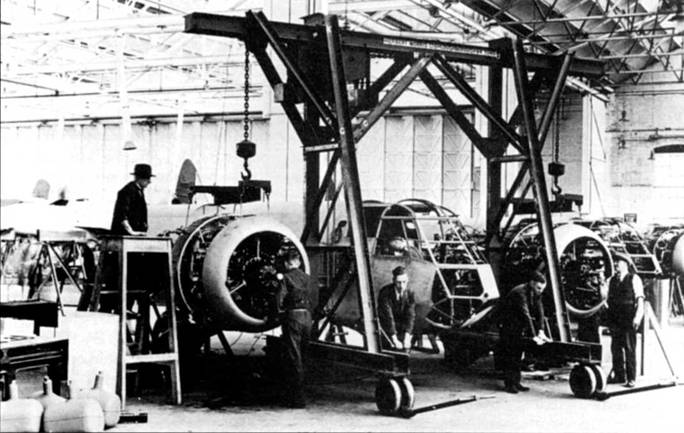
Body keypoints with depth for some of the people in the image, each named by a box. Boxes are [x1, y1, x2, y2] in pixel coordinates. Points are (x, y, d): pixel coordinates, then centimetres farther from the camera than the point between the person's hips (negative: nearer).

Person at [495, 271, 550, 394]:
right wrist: (534, 336, -37)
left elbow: (539, 313, -6)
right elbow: (526, 314, -34)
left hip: (519, 324, 8)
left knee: (518, 353, 10)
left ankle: (516, 382, 15)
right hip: (507, 325, -8)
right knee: (509, 355, -7)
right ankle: (509, 384, -3)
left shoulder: (536, 293, -3)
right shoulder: (520, 293, -30)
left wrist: (540, 331, -18)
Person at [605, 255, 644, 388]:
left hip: (628, 319, -5)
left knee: (629, 348, -3)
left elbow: (640, 299, -5)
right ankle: (619, 376, 17)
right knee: (615, 347, 8)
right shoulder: (611, 280, 14)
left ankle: (631, 378, 2)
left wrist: (637, 317, -14)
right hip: (614, 319, 5)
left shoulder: (634, 279, -1)